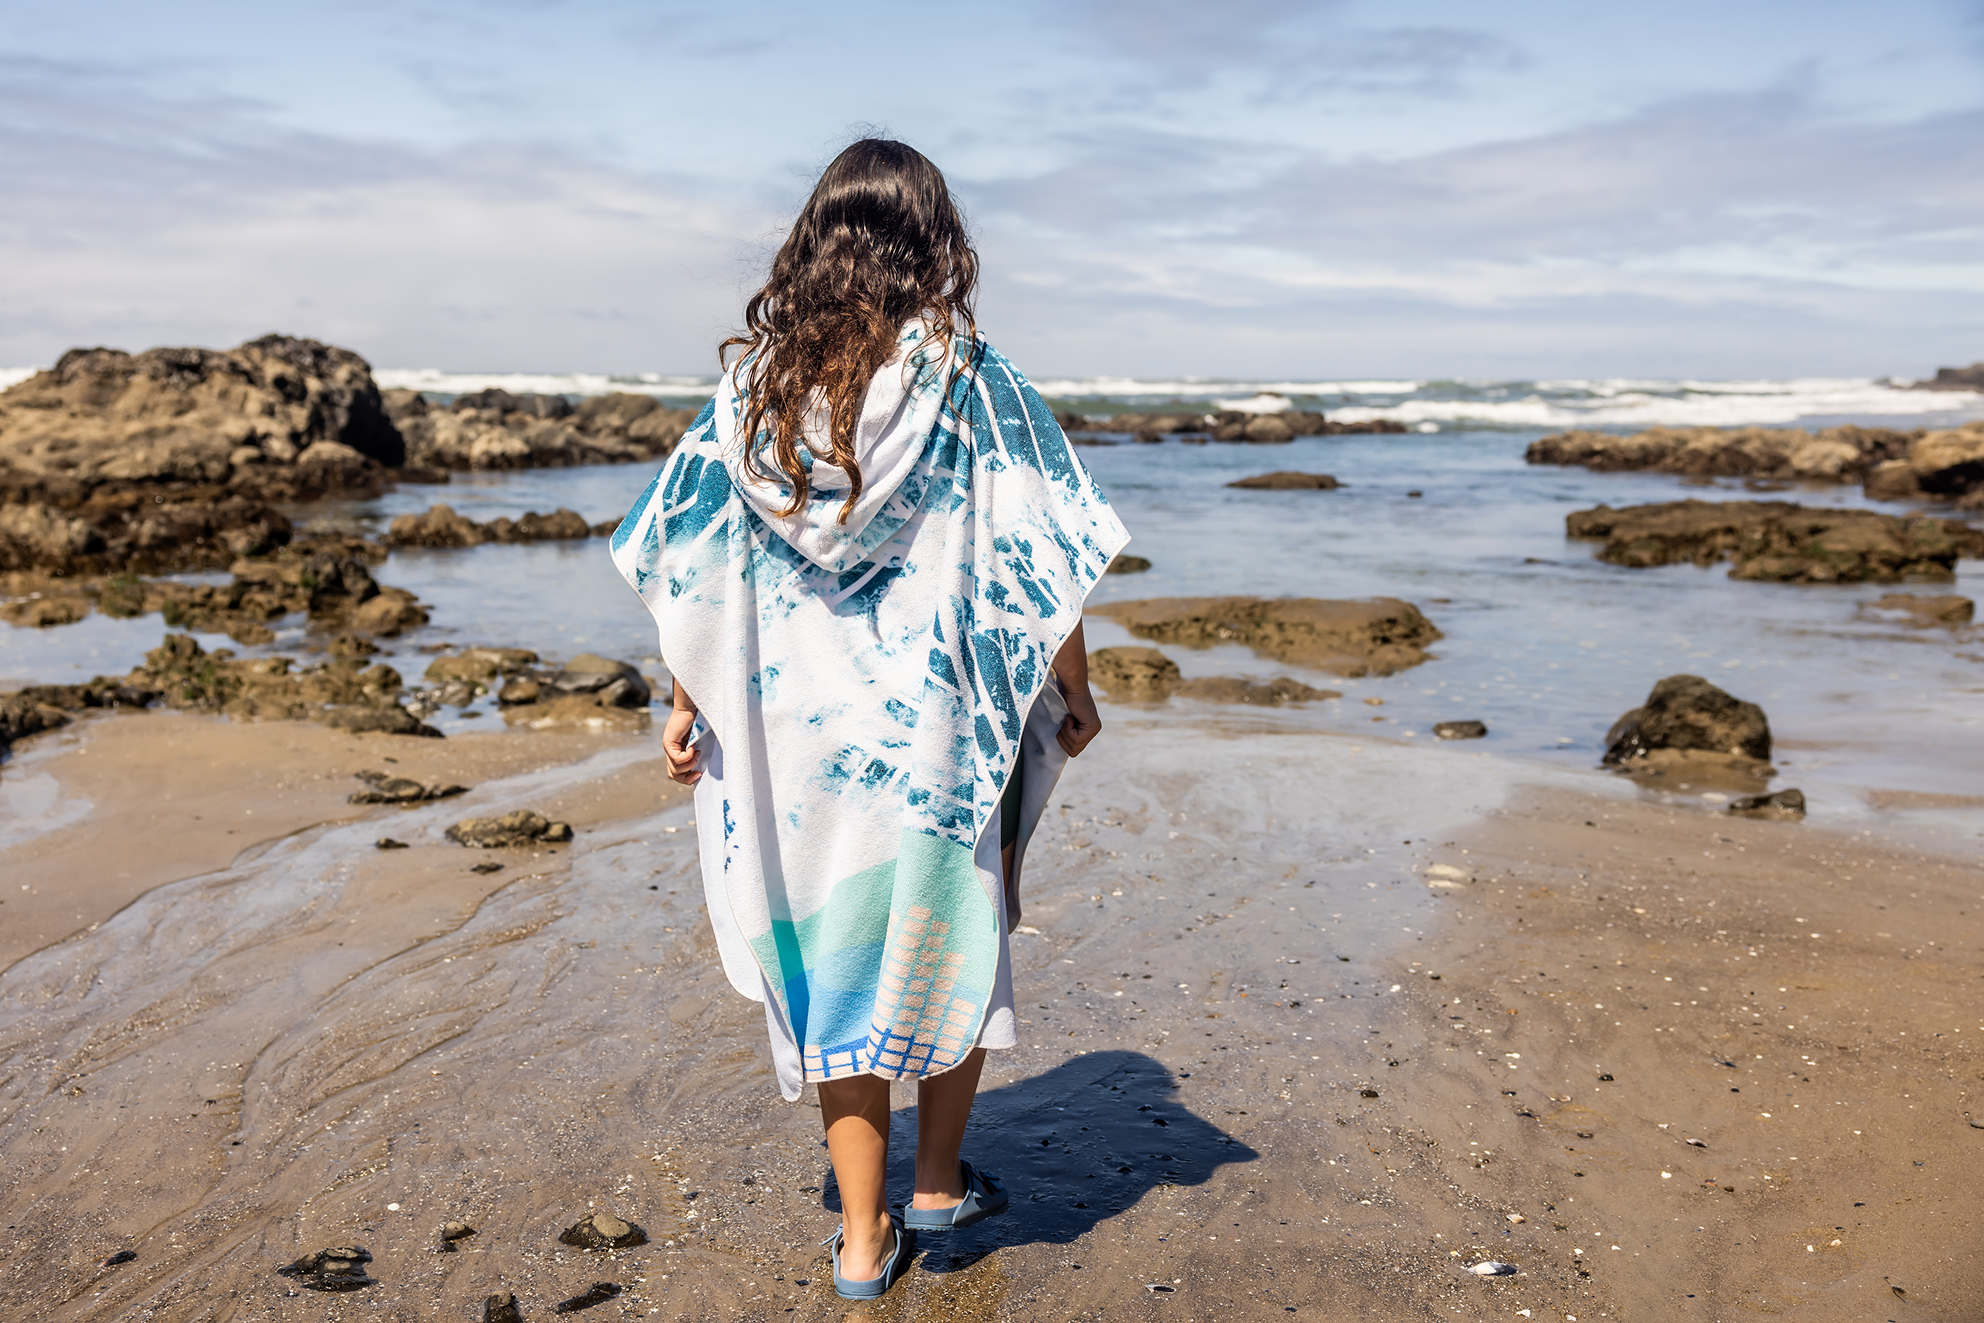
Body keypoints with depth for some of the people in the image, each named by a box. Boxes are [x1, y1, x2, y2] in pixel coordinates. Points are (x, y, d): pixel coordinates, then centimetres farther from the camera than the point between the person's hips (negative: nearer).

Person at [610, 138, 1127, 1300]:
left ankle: (863, 1237, 22)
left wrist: (688, 702, 9)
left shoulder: (756, 374, 0)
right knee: (949, 939, 18)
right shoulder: (967, 376, -9)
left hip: (795, 717, 3)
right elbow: (1043, 556, -8)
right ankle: (939, 1184, 33)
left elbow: (691, 555, 1)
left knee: (835, 953, 13)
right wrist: (1076, 694, 4)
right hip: (939, 714, -2)